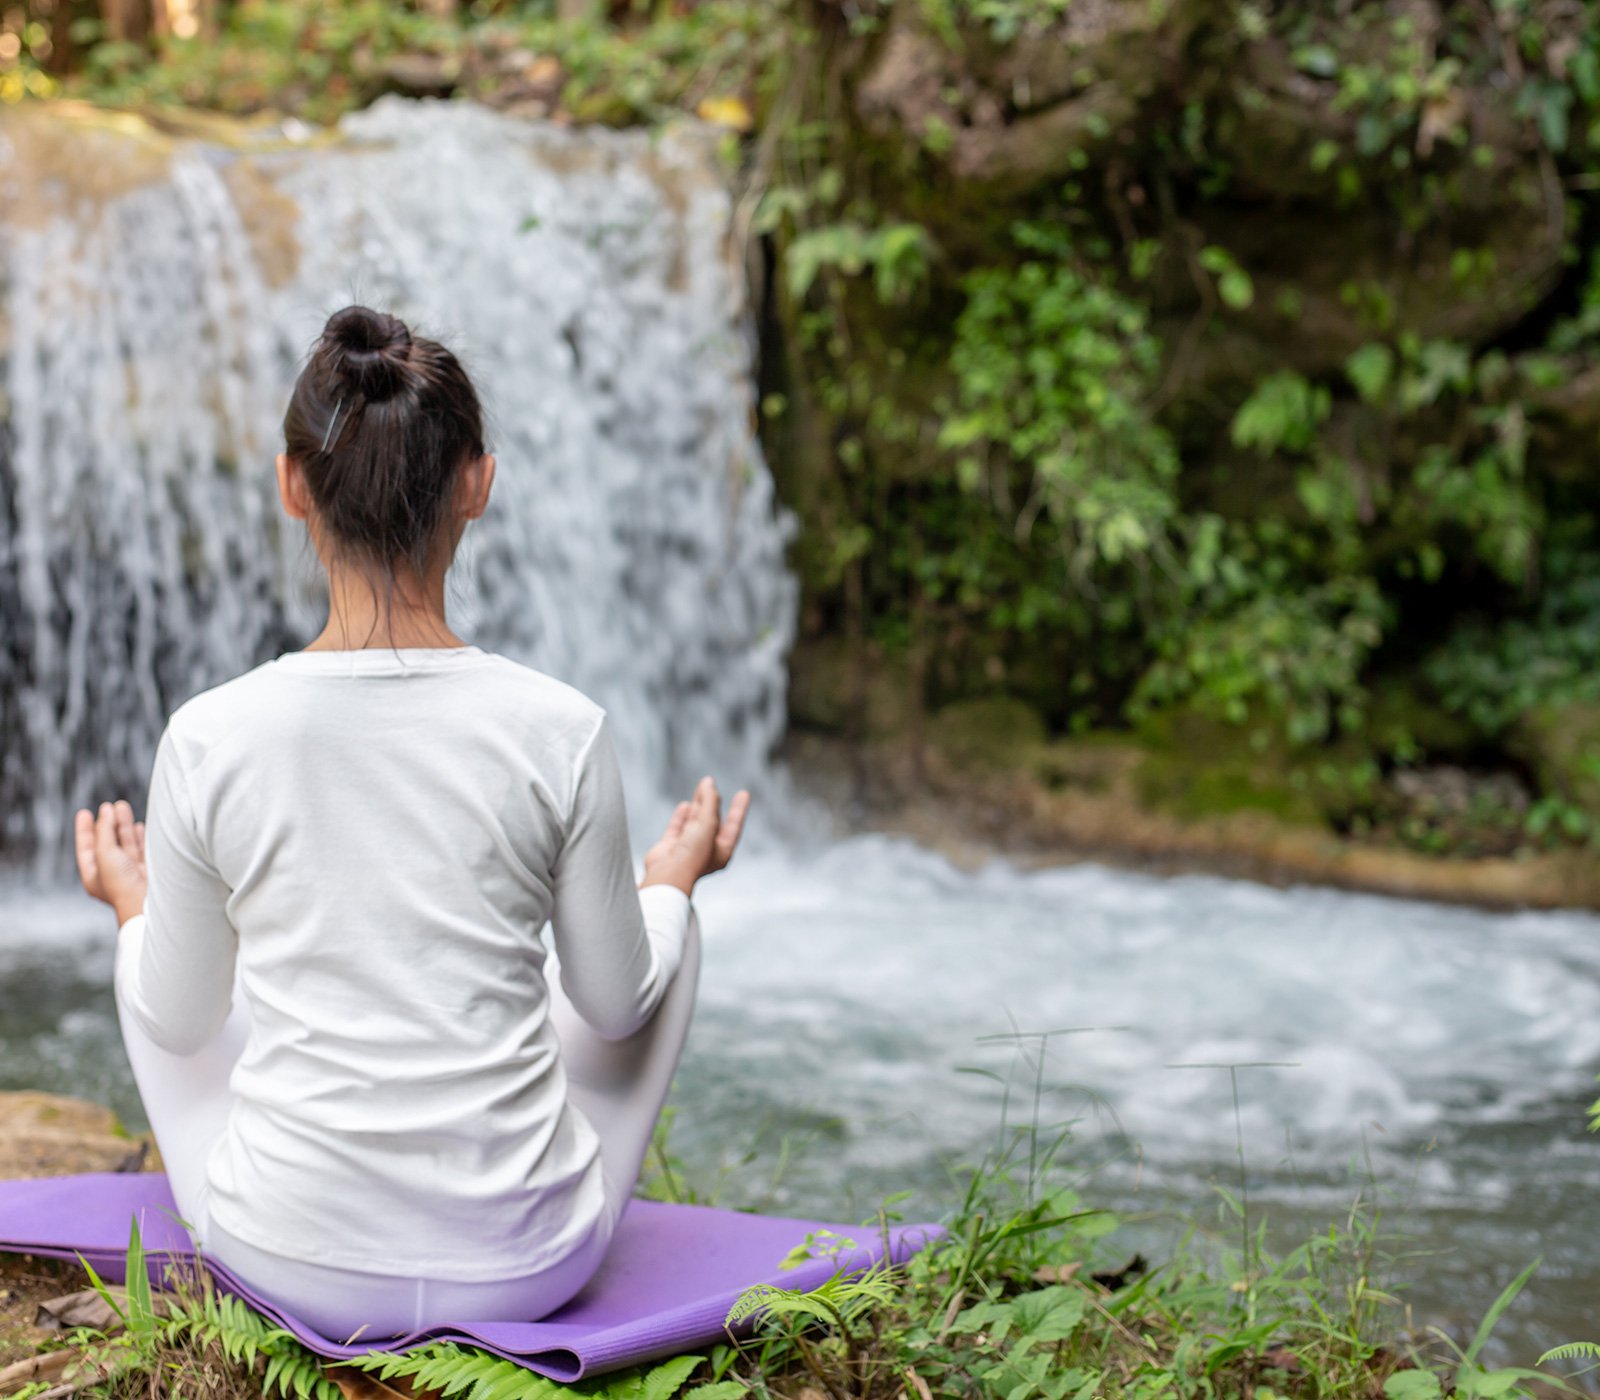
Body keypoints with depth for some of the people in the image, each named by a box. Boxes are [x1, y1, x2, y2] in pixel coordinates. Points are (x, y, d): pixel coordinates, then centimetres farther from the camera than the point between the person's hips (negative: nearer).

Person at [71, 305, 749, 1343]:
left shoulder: (211, 740, -13)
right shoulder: (561, 733, -14)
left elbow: (179, 1022, 1)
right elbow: (617, 1003, 0)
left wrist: (131, 902, 22)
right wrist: (675, 874, 21)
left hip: (289, 1258, 1)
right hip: (527, 1270, 0)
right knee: (666, 928, 25)